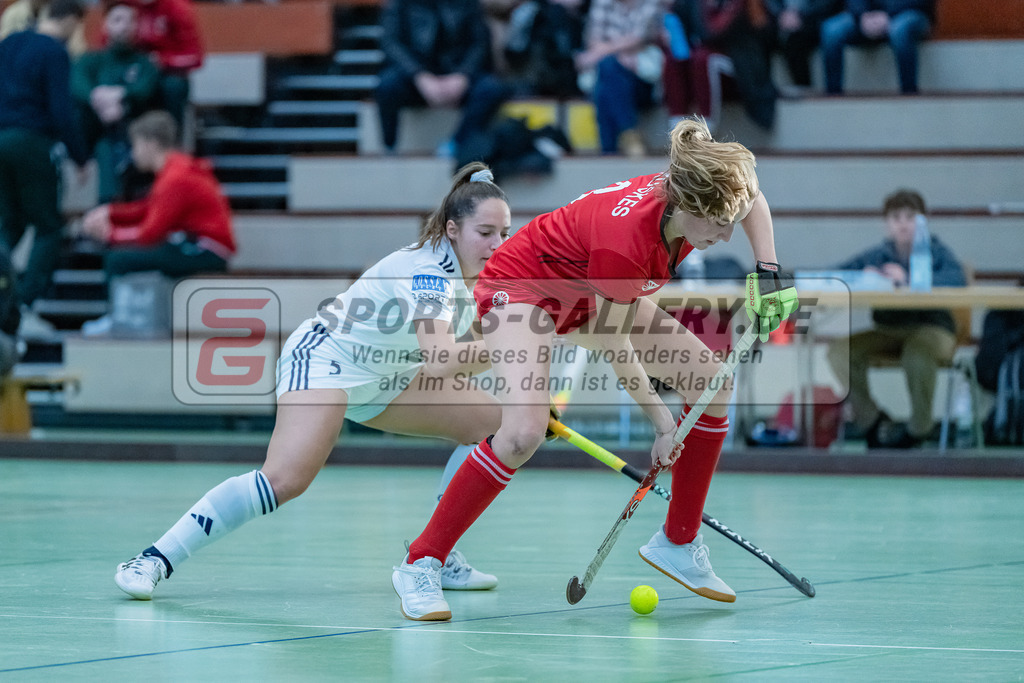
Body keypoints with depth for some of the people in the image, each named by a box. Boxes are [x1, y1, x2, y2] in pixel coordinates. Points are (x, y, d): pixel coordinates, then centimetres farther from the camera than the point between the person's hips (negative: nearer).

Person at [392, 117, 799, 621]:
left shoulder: (694, 191, -23)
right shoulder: (626, 239, -41)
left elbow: (753, 199, 5)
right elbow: (613, 350, -26)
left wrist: (768, 271, -7)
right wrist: (661, 420, -17)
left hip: (592, 293, 8)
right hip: (522, 286, -8)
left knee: (713, 385, 0)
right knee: (523, 433, -30)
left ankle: (678, 543, 13)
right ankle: (419, 566, -17)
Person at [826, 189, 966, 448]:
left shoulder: (936, 251, -3)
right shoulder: (878, 254, 6)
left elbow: (957, 278, -24)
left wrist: (909, 279, -33)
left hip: (931, 329, -4)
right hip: (887, 331, 4)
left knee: (917, 355, -40)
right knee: (839, 351, -22)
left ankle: (920, 425, -12)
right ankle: (872, 420, -4)